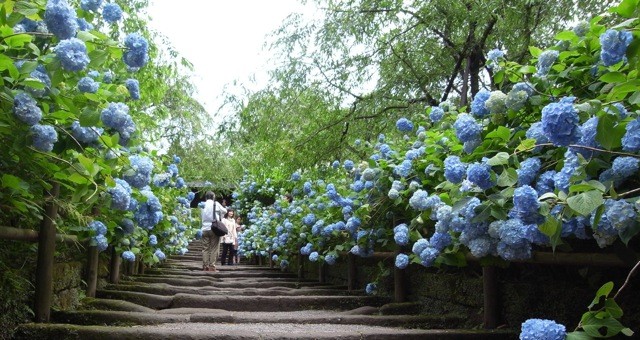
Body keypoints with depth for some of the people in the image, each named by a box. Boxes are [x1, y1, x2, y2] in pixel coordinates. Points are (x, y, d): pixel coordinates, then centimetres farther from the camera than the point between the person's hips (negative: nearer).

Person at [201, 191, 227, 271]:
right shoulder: (216, 204, 1)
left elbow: (201, 217, 8)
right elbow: (224, 211, 13)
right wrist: (220, 216, 29)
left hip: (205, 229, 3)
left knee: (205, 248, 6)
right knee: (214, 249, -1)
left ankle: (205, 266, 4)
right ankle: (212, 267, -5)